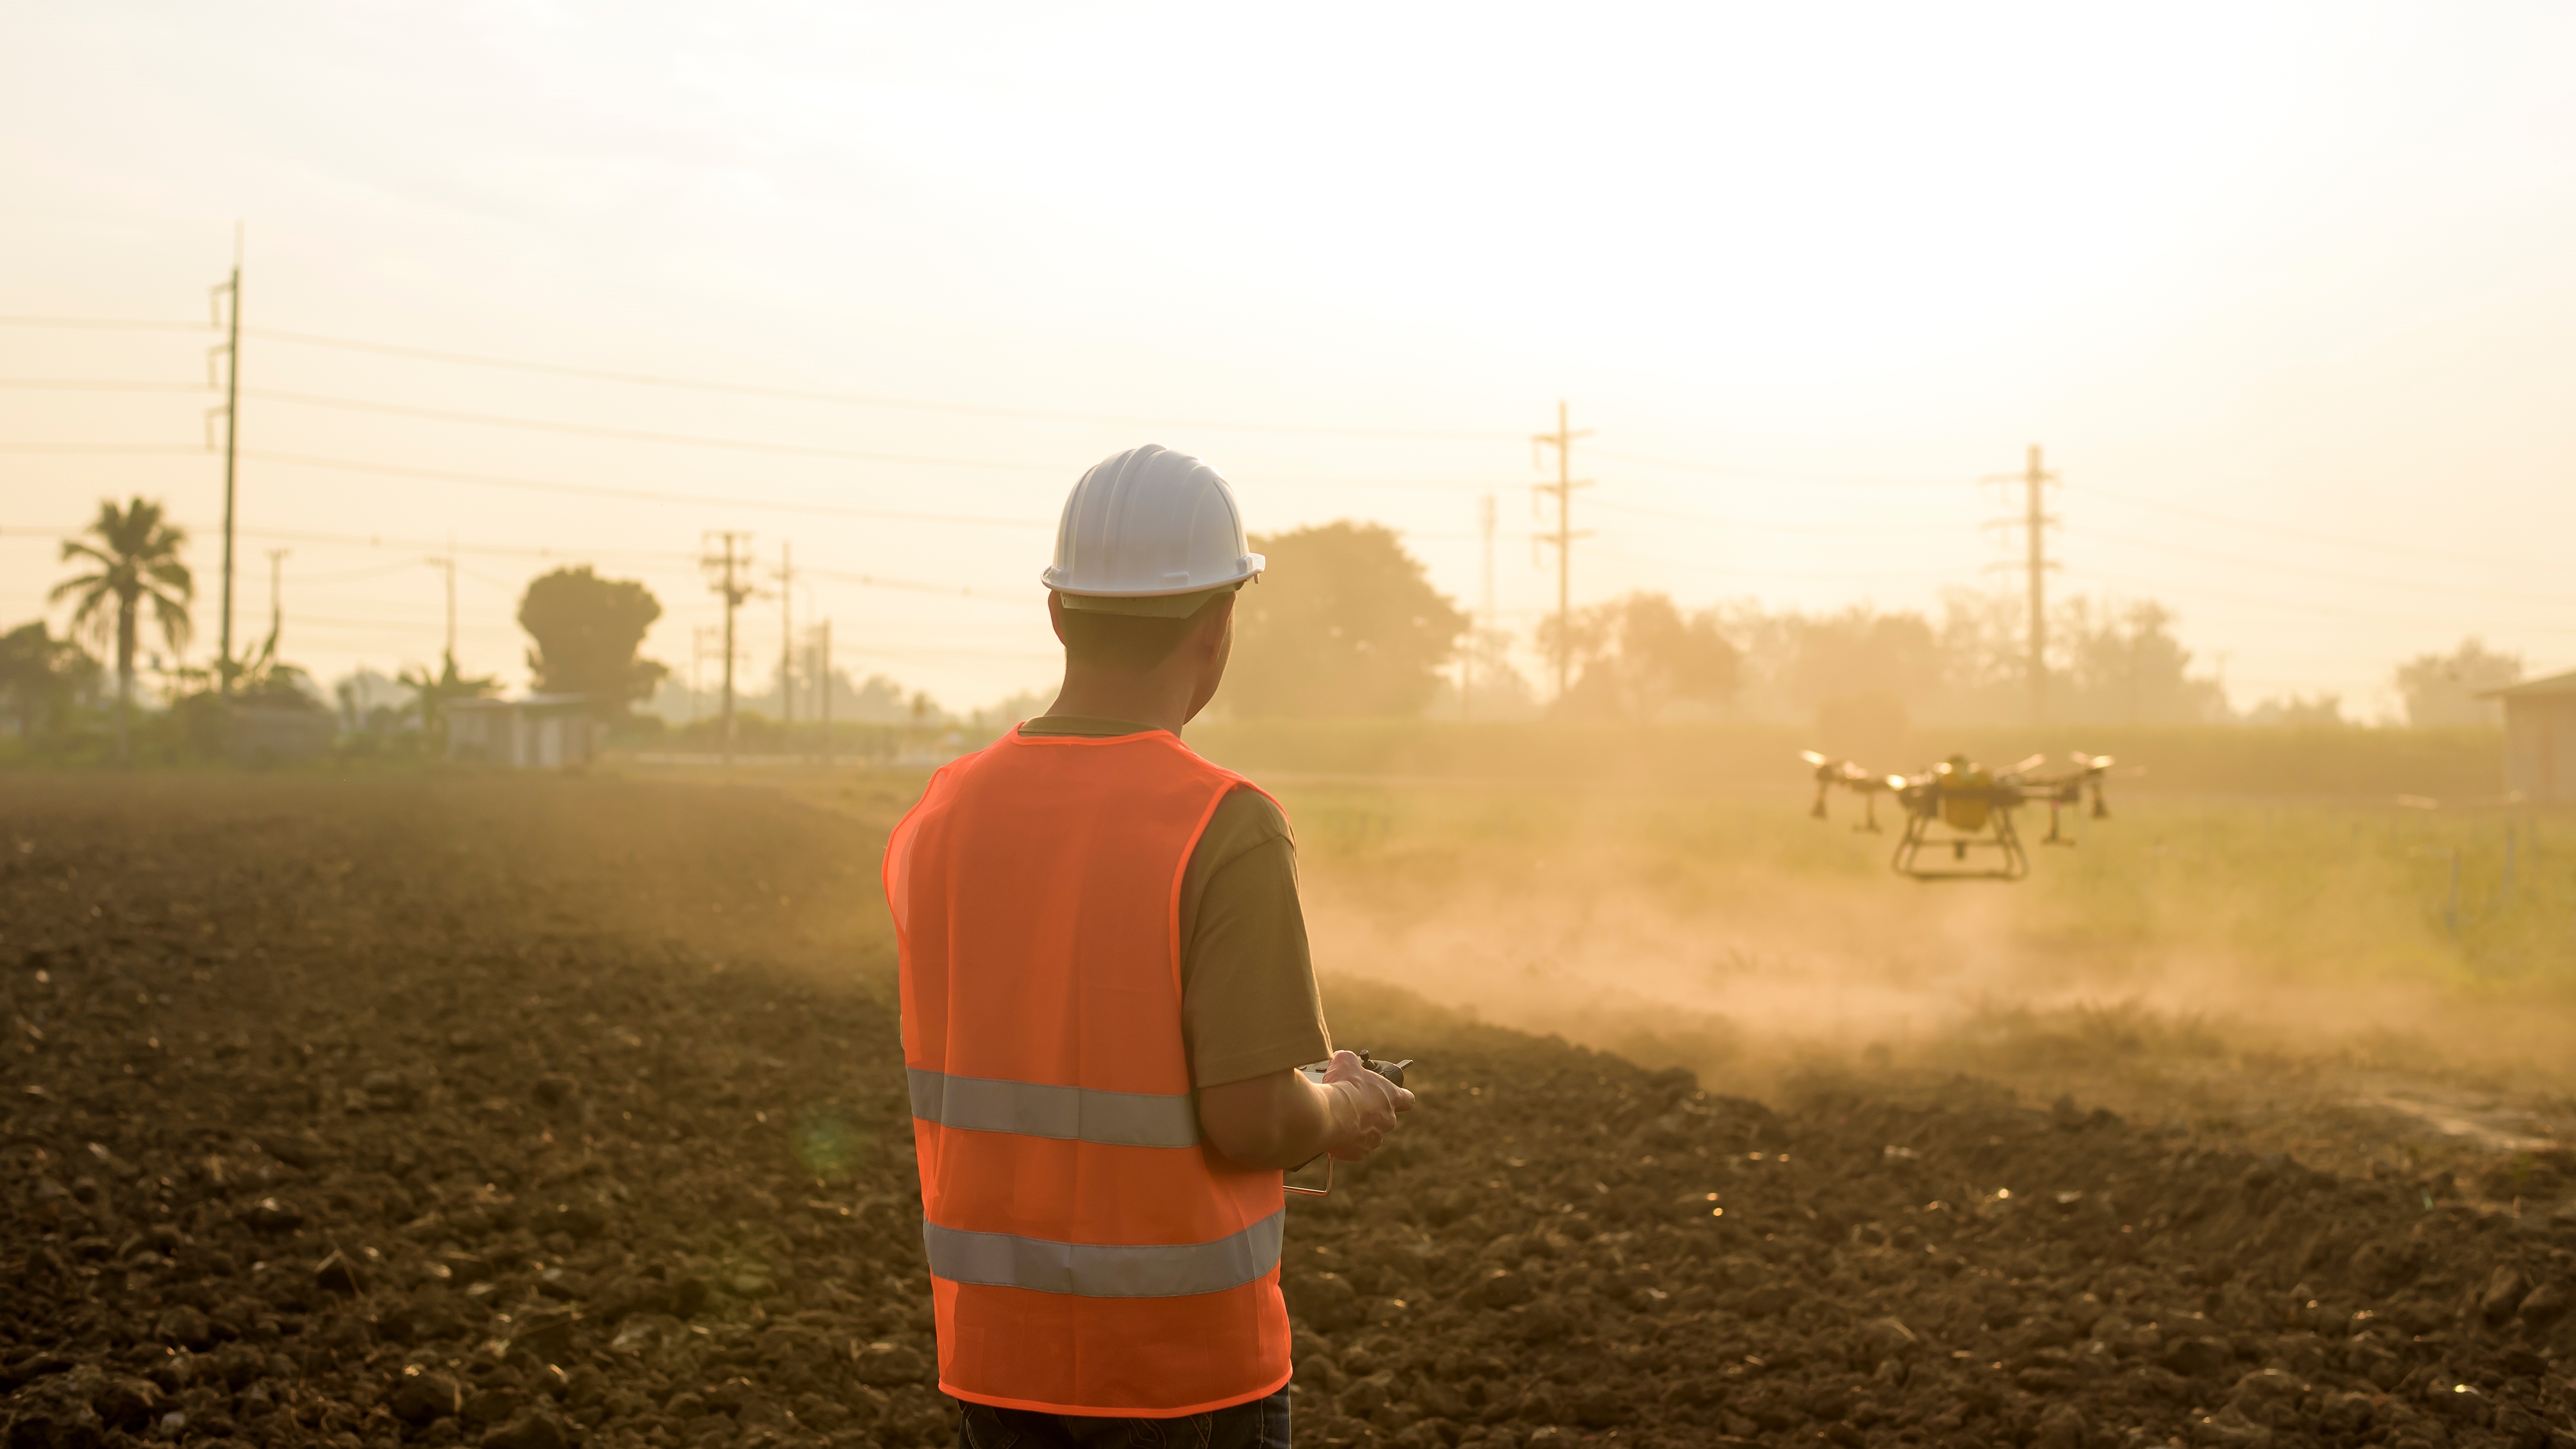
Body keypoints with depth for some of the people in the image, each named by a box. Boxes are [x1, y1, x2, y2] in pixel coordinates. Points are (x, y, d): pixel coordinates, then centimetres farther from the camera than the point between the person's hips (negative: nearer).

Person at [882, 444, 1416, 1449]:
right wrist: (1341, 1114, 1)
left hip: (995, 1339, 5)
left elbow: (959, 1086, 9)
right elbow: (1250, 1123, -21)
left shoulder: (939, 821, -1)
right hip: (1185, 1355, -5)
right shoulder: (1228, 831, -19)